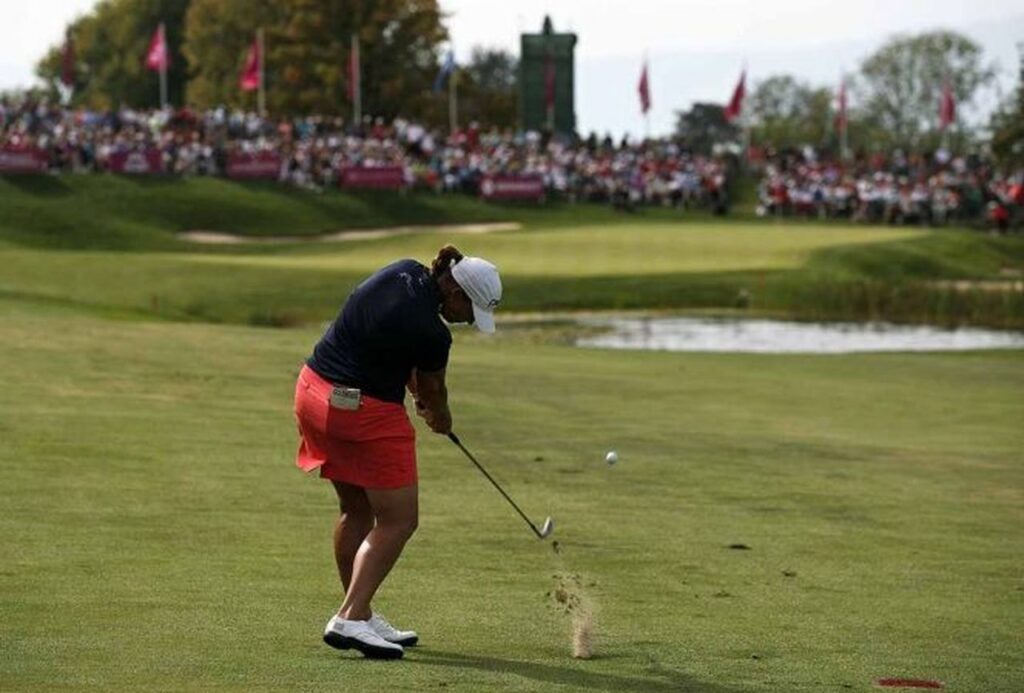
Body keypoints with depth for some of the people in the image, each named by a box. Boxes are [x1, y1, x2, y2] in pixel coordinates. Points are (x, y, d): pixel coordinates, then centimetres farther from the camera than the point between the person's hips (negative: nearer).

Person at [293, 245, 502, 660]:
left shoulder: (405, 272, -1)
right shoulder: (431, 334, -21)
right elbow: (432, 389, 0)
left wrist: (417, 394, 17)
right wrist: (441, 417, 21)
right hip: (366, 412, -9)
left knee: (356, 511, 19)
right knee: (397, 521, 0)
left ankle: (359, 615, 25)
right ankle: (350, 618, -11)